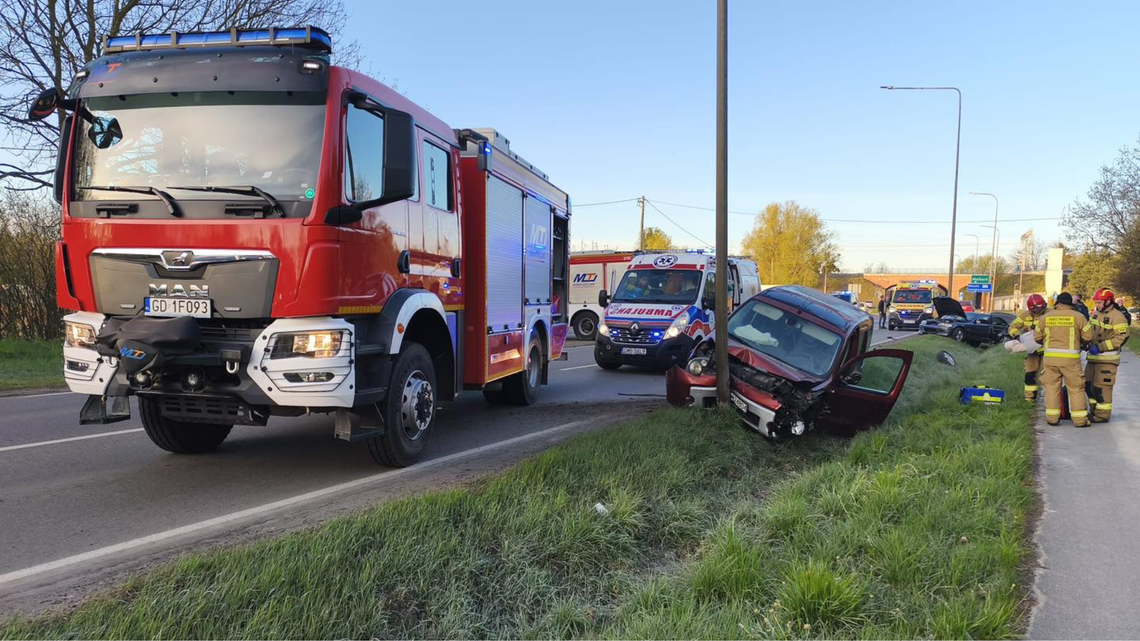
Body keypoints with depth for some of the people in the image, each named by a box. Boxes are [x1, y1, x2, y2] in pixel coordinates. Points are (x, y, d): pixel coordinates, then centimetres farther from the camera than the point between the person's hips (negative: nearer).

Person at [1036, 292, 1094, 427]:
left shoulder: (1046, 317, 4)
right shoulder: (1078, 316, -2)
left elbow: (1038, 338, 10)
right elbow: (1088, 336, 0)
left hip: (1050, 356, 2)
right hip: (1070, 358, -2)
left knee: (1052, 387, 10)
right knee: (1076, 388, 6)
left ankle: (1052, 417, 10)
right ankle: (1080, 419, 8)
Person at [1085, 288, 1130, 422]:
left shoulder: (1117, 317, -14)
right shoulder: (1096, 313, 11)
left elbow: (1121, 338, -19)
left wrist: (1100, 347, -22)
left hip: (1107, 358, -8)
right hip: (1093, 356, 8)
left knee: (1102, 386, -6)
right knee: (1088, 384, 13)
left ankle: (1103, 415, 3)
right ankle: (1094, 410, 27)